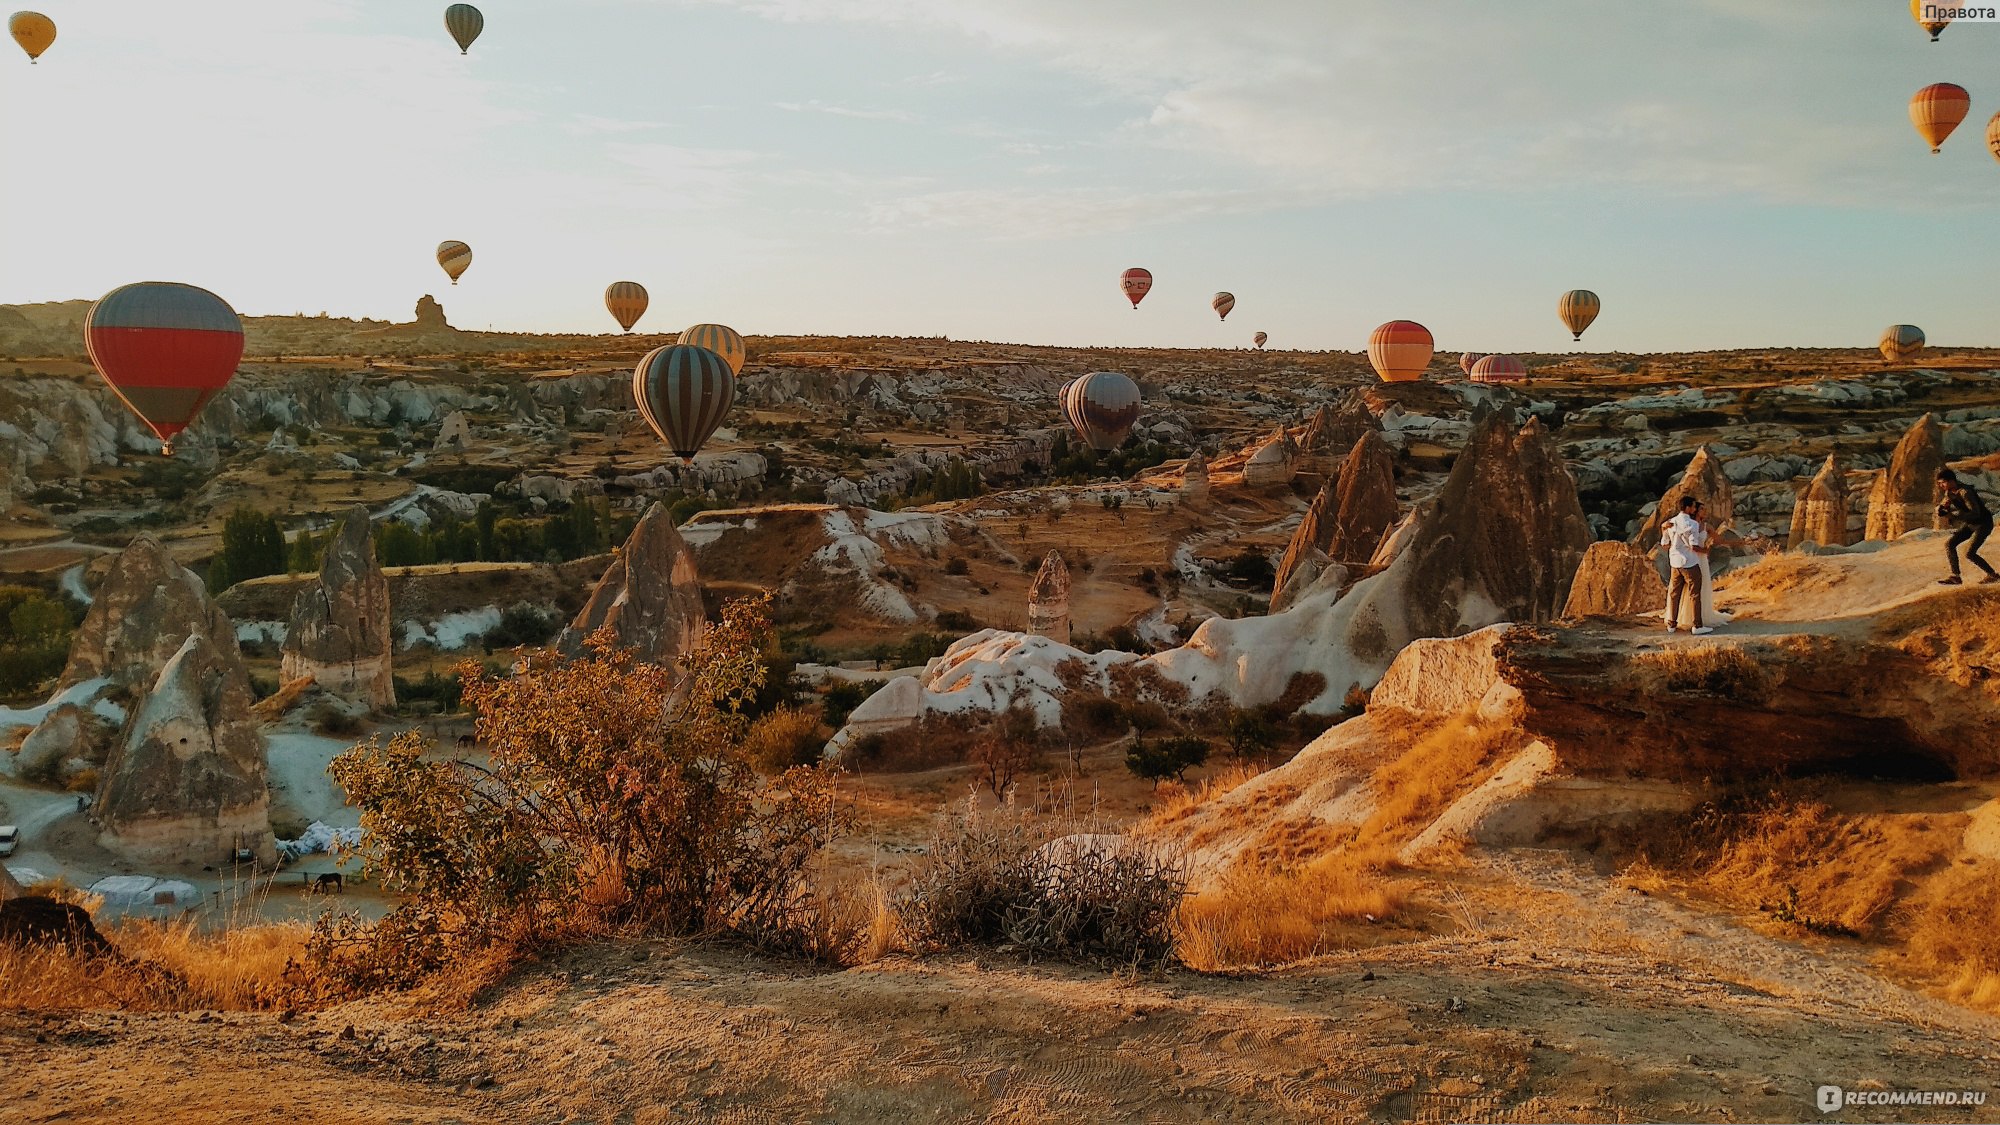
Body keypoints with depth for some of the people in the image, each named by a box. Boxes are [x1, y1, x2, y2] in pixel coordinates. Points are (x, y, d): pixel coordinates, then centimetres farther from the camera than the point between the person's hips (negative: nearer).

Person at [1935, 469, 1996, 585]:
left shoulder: (1965, 492, -29)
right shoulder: (1948, 491, -3)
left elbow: (1975, 513, -33)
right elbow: (1938, 510, -1)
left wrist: (1953, 516, -36)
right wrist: (1942, 505, -23)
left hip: (1983, 524, -8)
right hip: (1969, 524, 9)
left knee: (1969, 553, -17)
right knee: (1949, 545, -4)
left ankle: (1993, 575, 2)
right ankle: (1955, 577, -2)